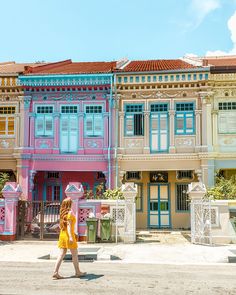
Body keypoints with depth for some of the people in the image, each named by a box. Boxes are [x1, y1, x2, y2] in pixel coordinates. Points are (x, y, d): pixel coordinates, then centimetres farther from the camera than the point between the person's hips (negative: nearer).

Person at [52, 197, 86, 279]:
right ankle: (78, 272, 18)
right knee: (74, 254, 6)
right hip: (68, 235, -7)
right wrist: (70, 237, -27)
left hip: (62, 235, 7)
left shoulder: (63, 213, 10)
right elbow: (68, 225, -21)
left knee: (61, 254, 7)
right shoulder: (70, 213, -13)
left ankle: (55, 272, 0)